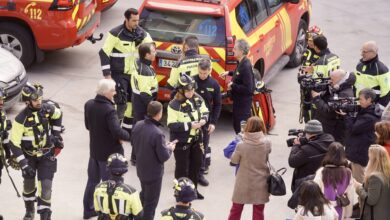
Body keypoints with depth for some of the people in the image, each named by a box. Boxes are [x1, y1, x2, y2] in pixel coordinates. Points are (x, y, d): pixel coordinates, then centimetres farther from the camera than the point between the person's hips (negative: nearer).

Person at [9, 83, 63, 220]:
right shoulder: (21, 119, -23)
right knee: (29, 184, 15)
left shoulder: (47, 109, -13)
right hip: (29, 156, -1)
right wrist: (23, 164, -23)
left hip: (47, 155, 1)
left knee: (45, 186, -7)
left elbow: (58, 115, 13)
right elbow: (14, 143, -20)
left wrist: (56, 133, 10)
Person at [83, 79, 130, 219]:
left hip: (94, 150, 7)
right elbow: (117, 131, -32)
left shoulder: (89, 105, -4)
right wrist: (131, 137, -16)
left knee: (92, 180, 22)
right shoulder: (109, 110, -27)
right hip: (109, 153, -7)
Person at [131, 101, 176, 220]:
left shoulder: (138, 125, -9)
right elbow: (164, 157, -23)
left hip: (141, 169, 8)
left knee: (144, 195, 29)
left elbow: (134, 143, 7)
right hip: (153, 172, -8)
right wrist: (170, 148, -4)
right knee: (151, 201, 10)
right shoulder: (157, 133, -32)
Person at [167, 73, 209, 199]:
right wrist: (189, 125, -27)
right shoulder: (174, 105, -22)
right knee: (182, 167, 5)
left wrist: (204, 119, -10)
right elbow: (172, 125, -24)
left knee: (196, 164, 19)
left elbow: (205, 112, 13)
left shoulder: (198, 99, -3)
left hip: (196, 139, 7)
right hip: (181, 141, -6)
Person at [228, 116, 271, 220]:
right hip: (260, 182, 1)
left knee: (236, 208, 16)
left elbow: (234, 161, -4)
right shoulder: (267, 143, -15)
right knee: (258, 210, 13)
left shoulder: (241, 145, -19)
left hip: (244, 182, -1)